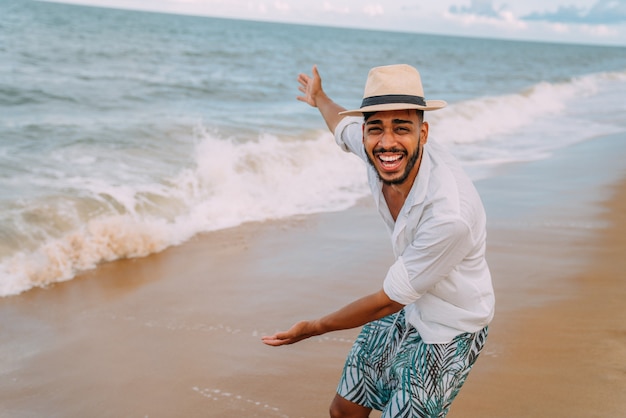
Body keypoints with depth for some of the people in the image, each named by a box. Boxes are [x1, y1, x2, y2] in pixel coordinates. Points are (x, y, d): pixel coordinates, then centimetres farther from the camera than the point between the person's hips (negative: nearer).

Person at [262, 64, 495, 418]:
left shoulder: (451, 214, -37)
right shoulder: (377, 151, -18)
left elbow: (388, 301, -25)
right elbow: (344, 124, 11)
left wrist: (314, 328, -11)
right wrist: (320, 99, 32)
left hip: (448, 332, -6)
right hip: (405, 309, 7)